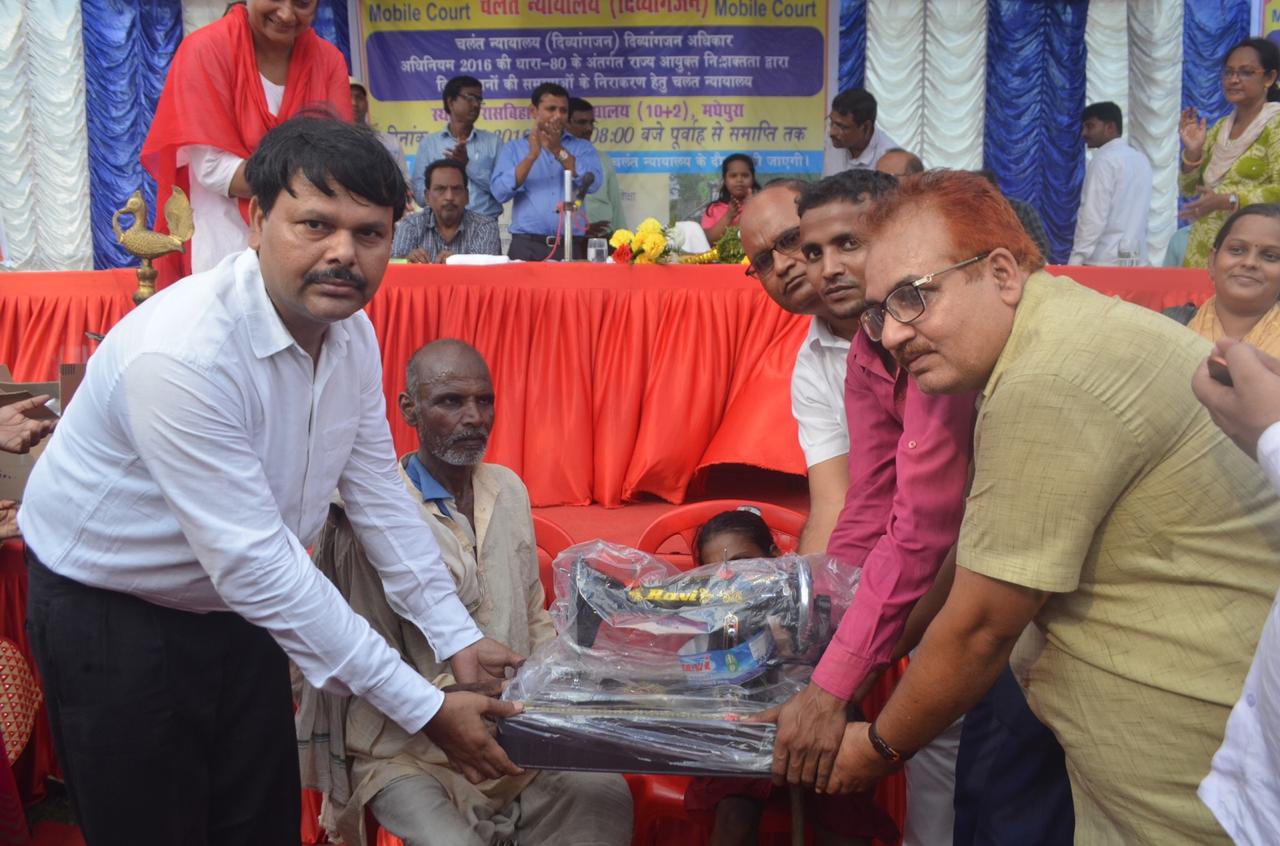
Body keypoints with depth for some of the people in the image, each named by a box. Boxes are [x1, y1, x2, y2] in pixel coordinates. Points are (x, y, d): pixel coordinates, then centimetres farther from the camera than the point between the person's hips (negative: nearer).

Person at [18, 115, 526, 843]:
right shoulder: (183, 354, -33)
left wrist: (460, 638, -5)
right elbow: (255, 563, -33)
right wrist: (426, 709, -30)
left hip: (234, 604, 7)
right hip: (111, 616, -6)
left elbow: (379, 497, -1)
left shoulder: (352, 331, -9)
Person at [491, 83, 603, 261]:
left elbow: (592, 184, -5)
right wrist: (532, 155, -13)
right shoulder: (513, 148, 10)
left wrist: (559, 150, -11)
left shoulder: (582, 147, 13)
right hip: (527, 247, 0)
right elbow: (500, 192, -4)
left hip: (572, 247, 1)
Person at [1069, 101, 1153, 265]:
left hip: (1105, 260, -7)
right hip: (1137, 257, 7)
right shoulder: (1141, 160, 16)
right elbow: (1144, 212, 15)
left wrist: (1076, 260, -16)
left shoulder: (1104, 160, -8)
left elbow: (1093, 216, -15)